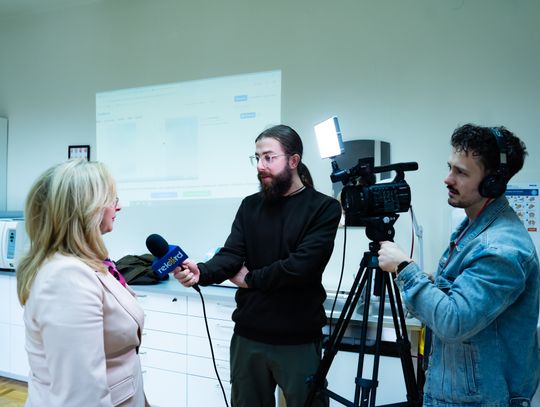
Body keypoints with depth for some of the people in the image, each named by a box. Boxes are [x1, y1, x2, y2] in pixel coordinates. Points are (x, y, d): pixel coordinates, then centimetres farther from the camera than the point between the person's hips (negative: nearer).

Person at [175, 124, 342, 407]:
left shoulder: (324, 208, -9)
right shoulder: (250, 206, 5)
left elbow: (302, 266, -19)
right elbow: (231, 255, -4)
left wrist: (250, 279, -9)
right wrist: (201, 272, -24)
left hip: (299, 341, -4)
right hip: (248, 336, 4)